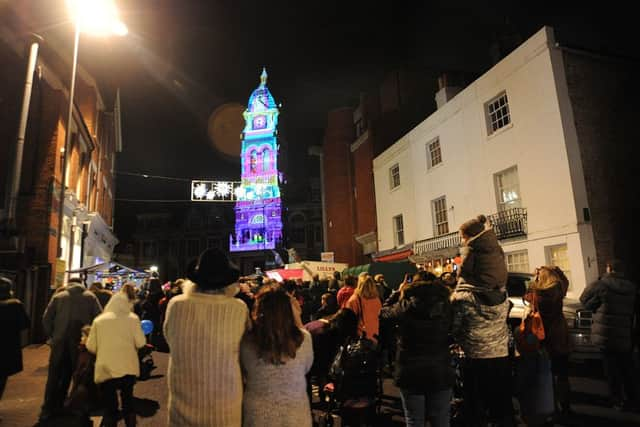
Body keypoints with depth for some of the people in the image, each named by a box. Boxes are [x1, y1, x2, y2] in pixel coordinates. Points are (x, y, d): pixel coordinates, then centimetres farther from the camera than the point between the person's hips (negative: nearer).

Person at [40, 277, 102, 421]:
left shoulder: (58, 296, 5)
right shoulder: (90, 296, 1)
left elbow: (46, 318, 1)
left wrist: (51, 336, 10)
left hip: (60, 341, 1)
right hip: (80, 341, -1)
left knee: (54, 375, 13)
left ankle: (47, 409, 12)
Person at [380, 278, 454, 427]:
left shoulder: (407, 307, -15)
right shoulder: (446, 306, -6)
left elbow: (383, 312, 3)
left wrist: (398, 292, 11)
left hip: (411, 373, -2)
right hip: (441, 372, 3)